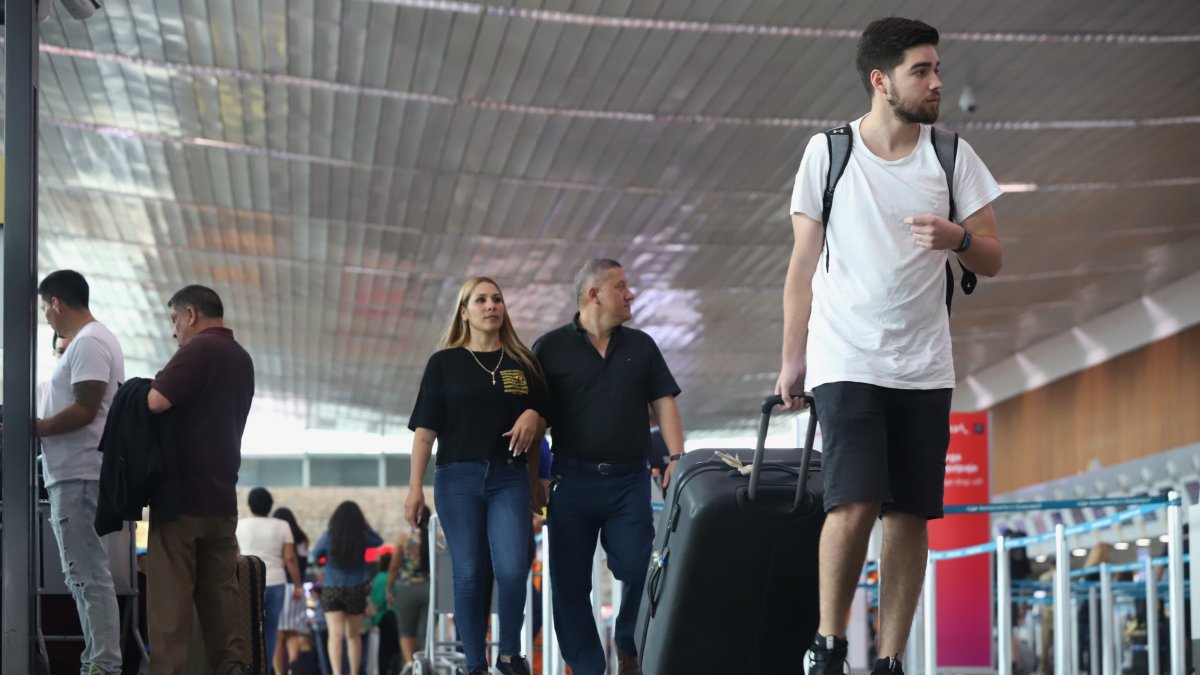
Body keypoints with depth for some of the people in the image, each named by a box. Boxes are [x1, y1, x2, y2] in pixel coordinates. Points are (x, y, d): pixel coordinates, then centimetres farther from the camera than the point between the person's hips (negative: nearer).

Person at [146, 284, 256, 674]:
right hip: (222, 496, 8)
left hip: (182, 494, -8)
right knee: (220, 591, 9)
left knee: (170, 596, -6)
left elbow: (155, 402, -22)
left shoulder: (200, 349, -11)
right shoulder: (242, 359, 15)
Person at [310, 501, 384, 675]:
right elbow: (379, 541, 16)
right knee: (354, 635, 13)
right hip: (356, 590, 1)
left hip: (331, 590, -1)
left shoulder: (328, 536, -6)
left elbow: (312, 558, 6)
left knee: (335, 634, -8)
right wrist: (364, 525, 14)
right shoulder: (362, 537, -5)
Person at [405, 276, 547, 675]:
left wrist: (533, 418, -7)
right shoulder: (444, 362, 7)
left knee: (512, 569, -15)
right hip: (458, 477, 0)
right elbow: (425, 429, 3)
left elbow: (543, 425, 17)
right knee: (469, 574, 0)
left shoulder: (522, 362, 12)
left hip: (510, 478, 1)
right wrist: (415, 487, -5)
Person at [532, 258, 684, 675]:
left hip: (630, 480, 2)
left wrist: (675, 457, -1)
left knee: (639, 570, -5)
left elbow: (663, 403, 12)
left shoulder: (641, 346, 15)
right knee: (571, 582, -2)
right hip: (574, 480, -2)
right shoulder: (551, 348, 6)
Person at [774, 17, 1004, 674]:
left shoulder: (953, 157, 5)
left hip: (924, 367, 3)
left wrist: (957, 238, -16)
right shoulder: (827, 152, 0)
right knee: (855, 505, -16)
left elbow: (992, 260, 6)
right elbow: (803, 266, 5)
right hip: (846, 364, -3)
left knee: (911, 515, 1)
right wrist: (792, 361, 5)